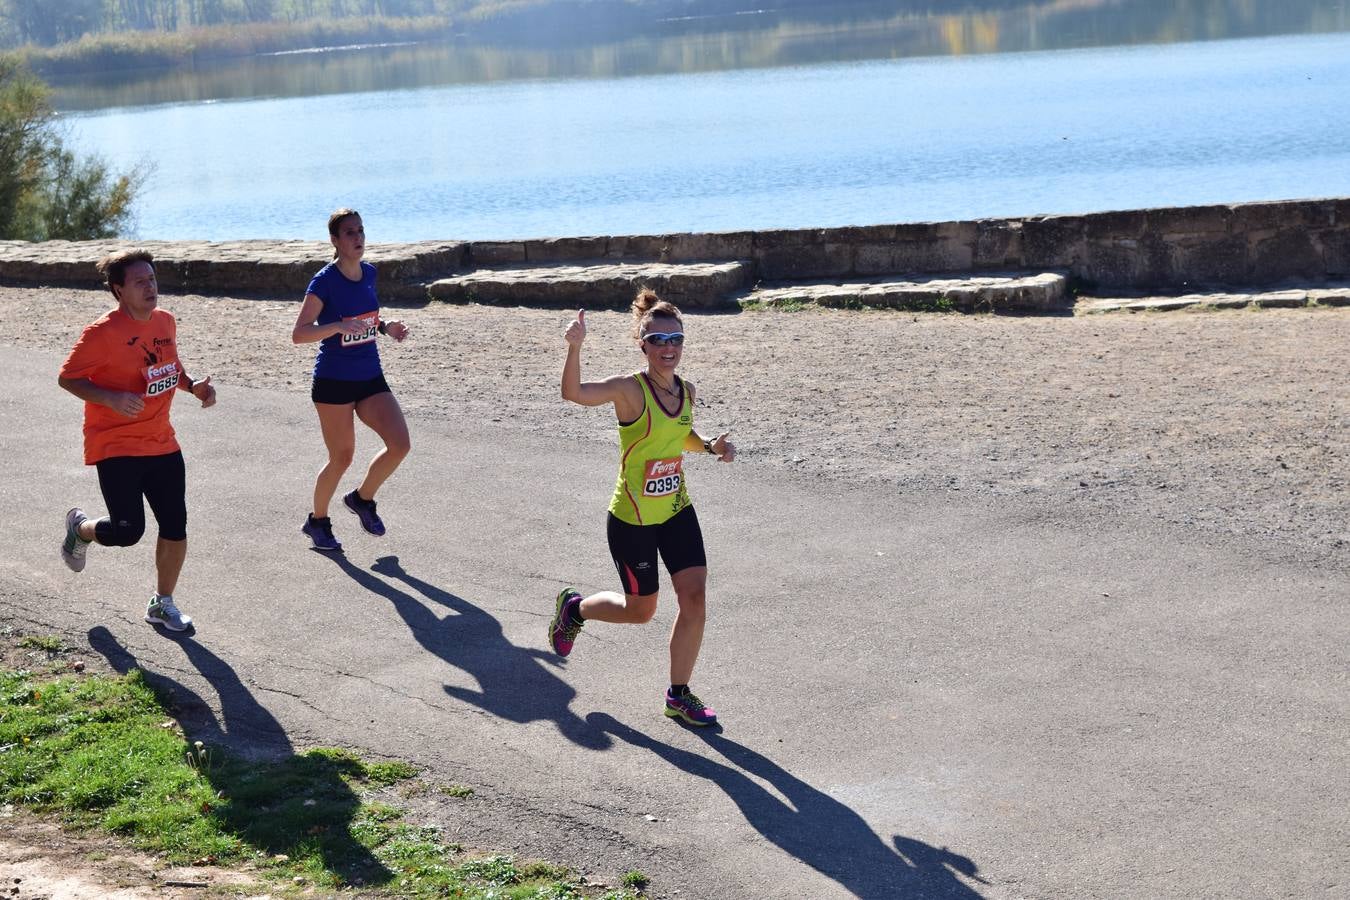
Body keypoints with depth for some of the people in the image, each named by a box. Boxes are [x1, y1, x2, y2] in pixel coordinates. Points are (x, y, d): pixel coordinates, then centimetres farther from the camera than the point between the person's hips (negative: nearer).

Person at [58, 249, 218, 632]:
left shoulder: (166, 321, 6)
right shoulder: (102, 333, -16)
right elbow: (66, 378, -11)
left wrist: (193, 385, 3)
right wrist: (112, 398, -25)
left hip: (162, 444, 6)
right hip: (116, 447, -6)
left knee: (176, 528, 4)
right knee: (128, 531, -11)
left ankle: (162, 604, 24)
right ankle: (81, 527, 24)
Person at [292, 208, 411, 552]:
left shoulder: (369, 273, 5)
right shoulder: (324, 281, -14)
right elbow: (299, 334, -17)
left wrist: (386, 327, 3)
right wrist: (340, 326, -30)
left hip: (371, 378, 6)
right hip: (334, 381, -6)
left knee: (400, 444, -7)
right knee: (342, 457, 2)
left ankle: (362, 498, 17)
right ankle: (317, 521, 25)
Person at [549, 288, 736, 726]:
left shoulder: (686, 391, 1)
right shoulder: (630, 389, -19)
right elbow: (574, 392, -36)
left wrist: (711, 446, 0)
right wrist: (575, 347, -51)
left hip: (677, 511, 5)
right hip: (631, 520, -5)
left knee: (694, 598, -4)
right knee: (640, 611, 10)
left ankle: (679, 696, 11)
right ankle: (574, 607, 41)